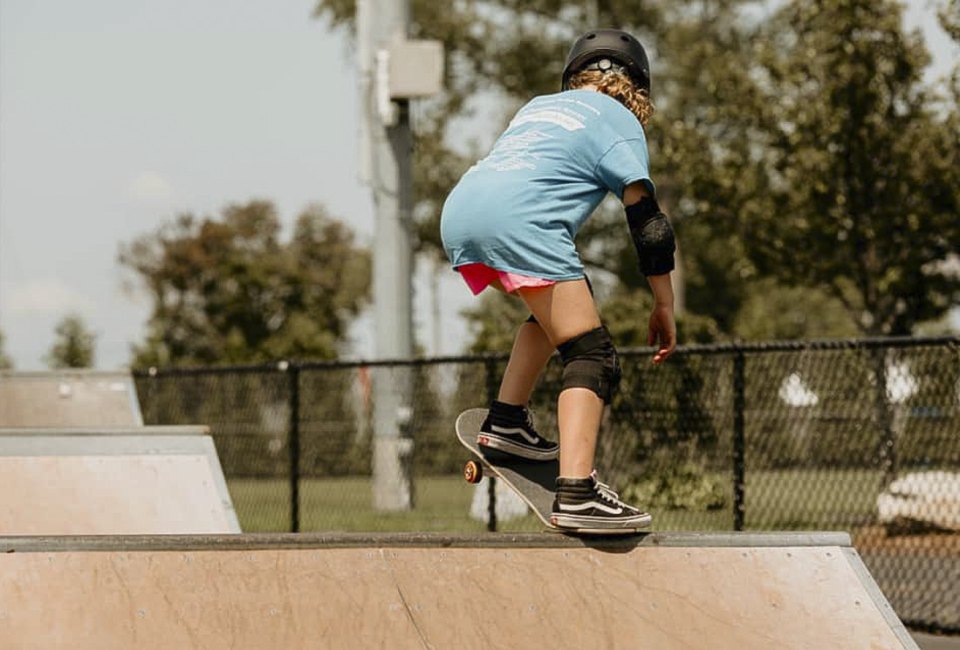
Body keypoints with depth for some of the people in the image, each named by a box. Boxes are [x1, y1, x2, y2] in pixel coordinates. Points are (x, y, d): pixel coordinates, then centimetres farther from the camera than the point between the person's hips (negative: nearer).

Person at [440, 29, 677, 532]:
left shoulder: (539, 105, 34)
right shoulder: (618, 120, 15)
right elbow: (646, 218, 6)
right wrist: (664, 306, 11)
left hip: (458, 211, 7)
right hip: (519, 222, -7)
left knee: (556, 310, 32)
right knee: (591, 358, -8)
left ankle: (506, 421, 25)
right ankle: (576, 492, -25)